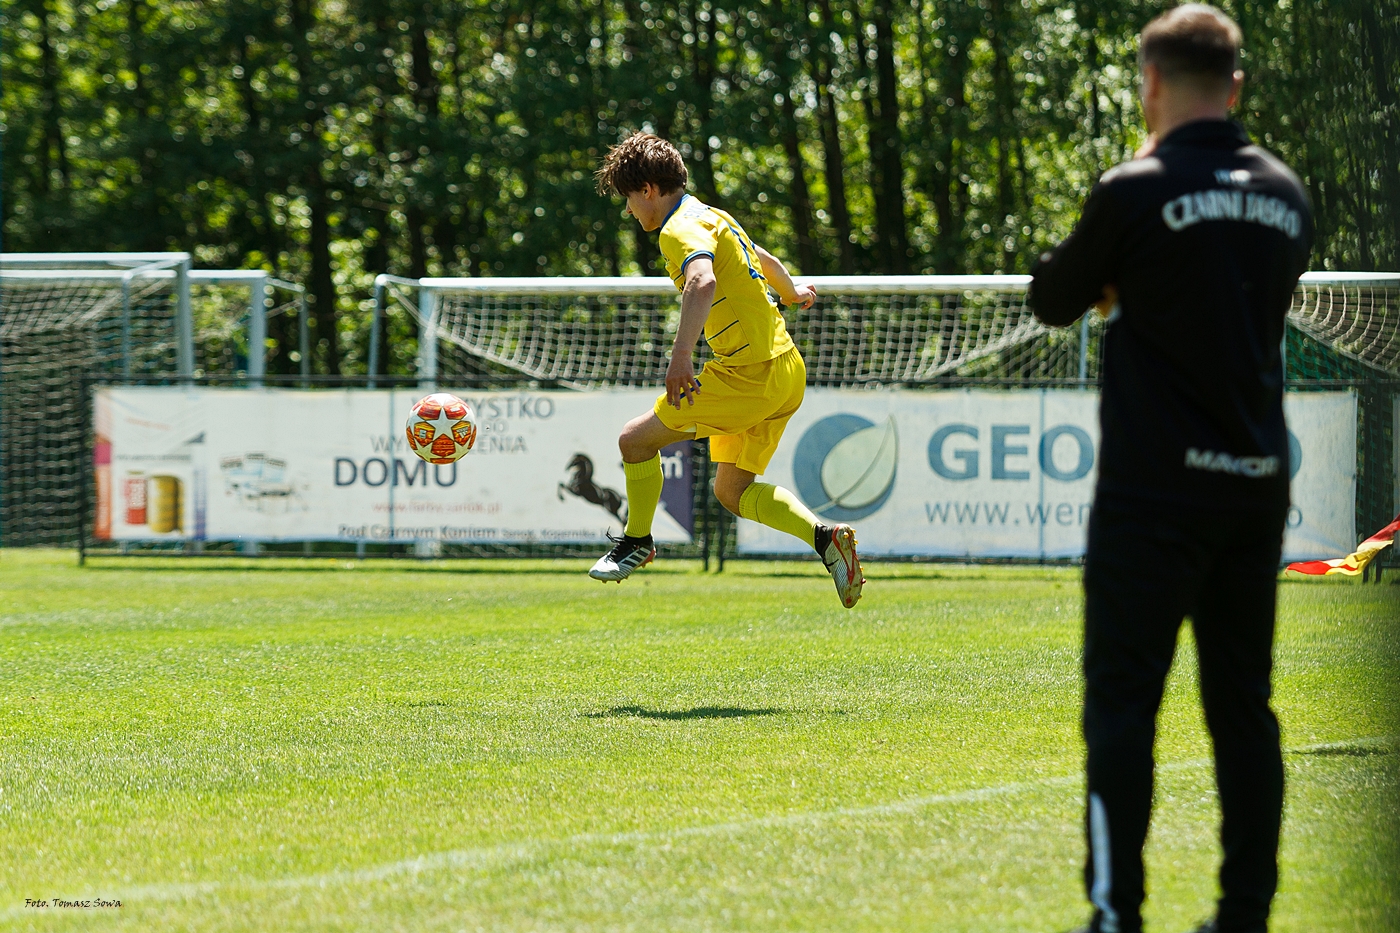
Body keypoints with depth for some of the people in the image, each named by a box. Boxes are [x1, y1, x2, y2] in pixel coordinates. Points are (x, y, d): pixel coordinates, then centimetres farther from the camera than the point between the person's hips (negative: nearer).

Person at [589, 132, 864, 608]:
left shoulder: (680, 229, -13)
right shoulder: (711, 216, 17)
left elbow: (702, 281, -35)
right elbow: (765, 261, 36)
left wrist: (681, 354, -45)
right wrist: (793, 293, 58)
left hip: (750, 374, -10)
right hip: (788, 372, 10)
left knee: (636, 439, 2)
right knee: (732, 490, 16)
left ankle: (636, 541, 19)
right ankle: (824, 537, 0)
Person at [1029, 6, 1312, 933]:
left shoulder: (1137, 193, -10)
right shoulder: (1285, 194, 7)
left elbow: (1054, 300, 4)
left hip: (1156, 487, -5)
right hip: (1258, 482, 5)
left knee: (1122, 699, -3)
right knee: (1243, 701, 10)